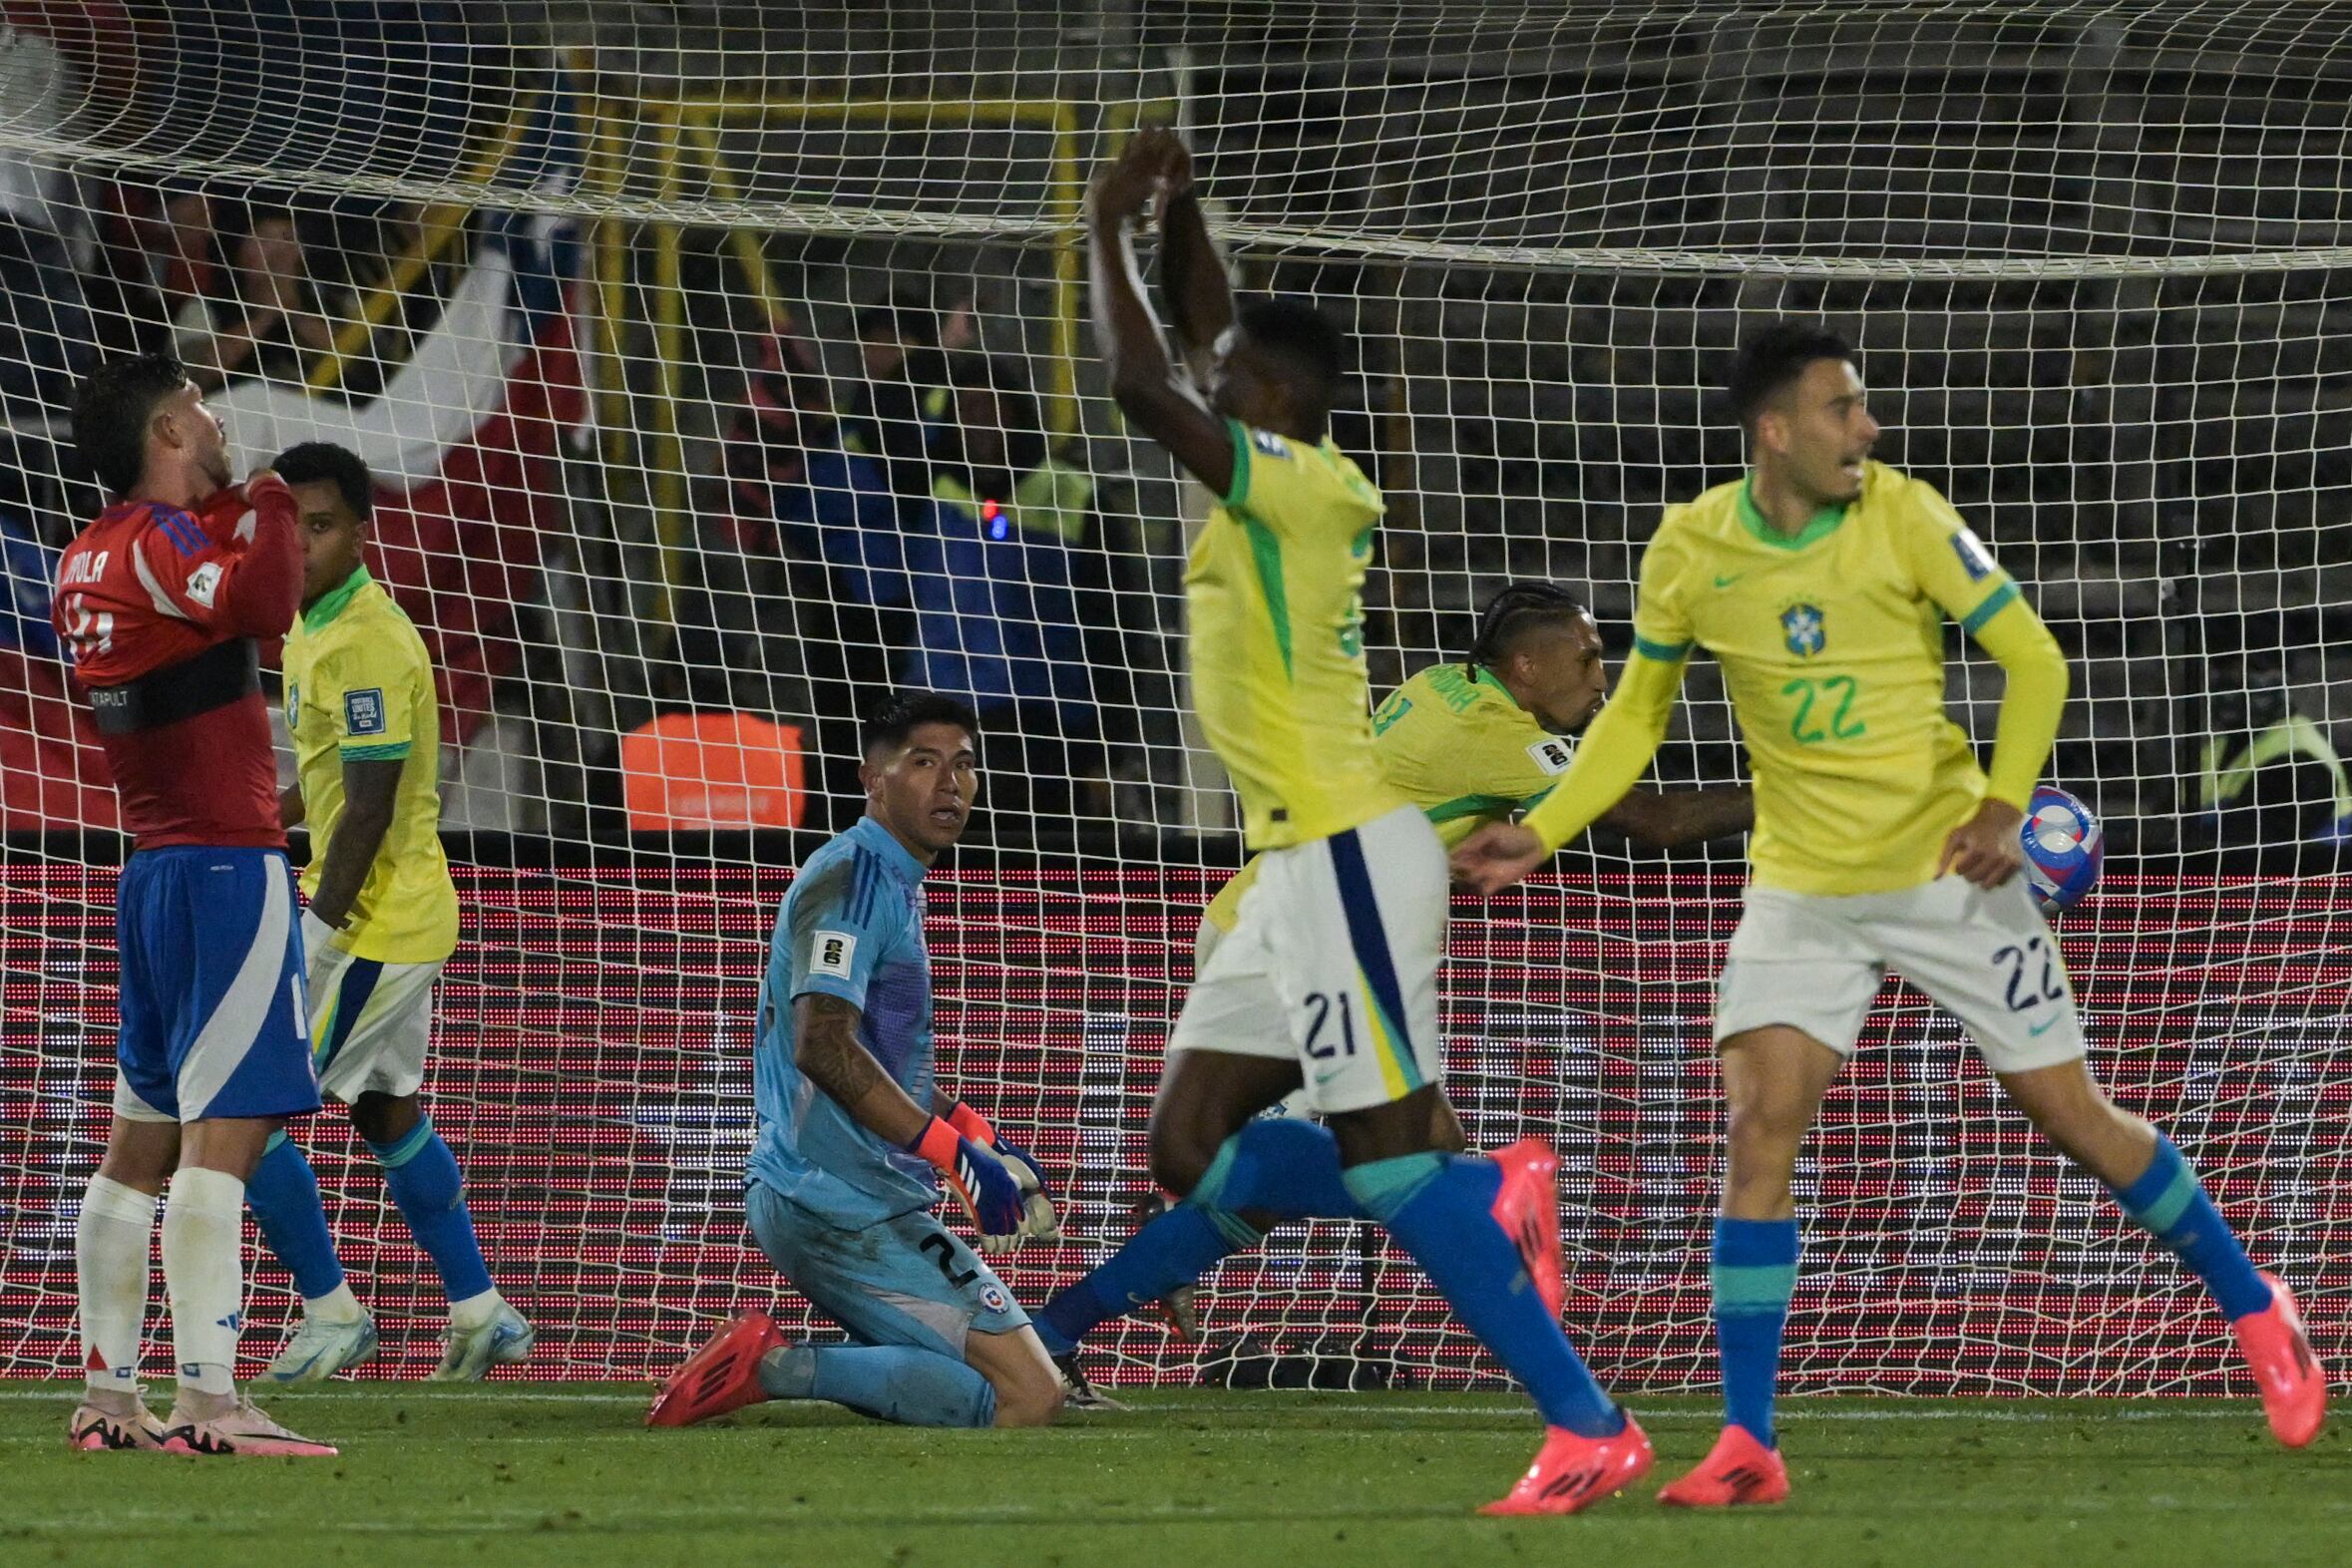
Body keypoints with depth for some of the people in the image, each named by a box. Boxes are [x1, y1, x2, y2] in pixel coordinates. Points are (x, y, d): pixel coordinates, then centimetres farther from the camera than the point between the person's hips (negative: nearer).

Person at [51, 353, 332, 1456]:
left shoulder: (90, 556, 15)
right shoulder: (161, 539, -11)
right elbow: (262, 604, -29)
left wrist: (234, 512, 19)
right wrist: (268, 506, -11)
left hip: (149, 864, 10)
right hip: (227, 864, -10)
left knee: (139, 1142, 13)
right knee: (222, 1136, -14)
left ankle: (108, 1396, 16)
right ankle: (208, 1403, -21)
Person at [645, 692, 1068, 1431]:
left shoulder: (895, 888, 21)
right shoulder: (853, 877, -10)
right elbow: (824, 1049, -22)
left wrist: (976, 1133, 18)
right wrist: (953, 1150, -23)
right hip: (846, 1208, -10)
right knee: (1028, 1398, -16)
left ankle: (775, 1367, 4)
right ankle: (778, 1370, -19)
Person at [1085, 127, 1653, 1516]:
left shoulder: (1297, 487, -13)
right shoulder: (1283, 486, 12)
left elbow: (1141, 384, -19)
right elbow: (1204, 341, 27)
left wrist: (1109, 233, -7)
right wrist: (1178, 209, 16)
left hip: (1349, 860, -10)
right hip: (1305, 866, 10)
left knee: (1387, 1156, -12)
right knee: (1195, 1156, 7)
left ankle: (1589, 1428, -12)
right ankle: (1488, 1194, 6)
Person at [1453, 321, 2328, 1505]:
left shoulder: (1904, 517, -12)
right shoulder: (1690, 551, -5)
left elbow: (2032, 660, -7)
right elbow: (1634, 717, 9)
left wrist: (2001, 807, -20)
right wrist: (1539, 834, -3)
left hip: (1945, 873, -2)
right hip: (1802, 894, 2)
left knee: (2072, 1115, 3)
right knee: (1759, 1124, -15)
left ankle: (2256, 1313, 25)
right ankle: (1747, 1447, -12)